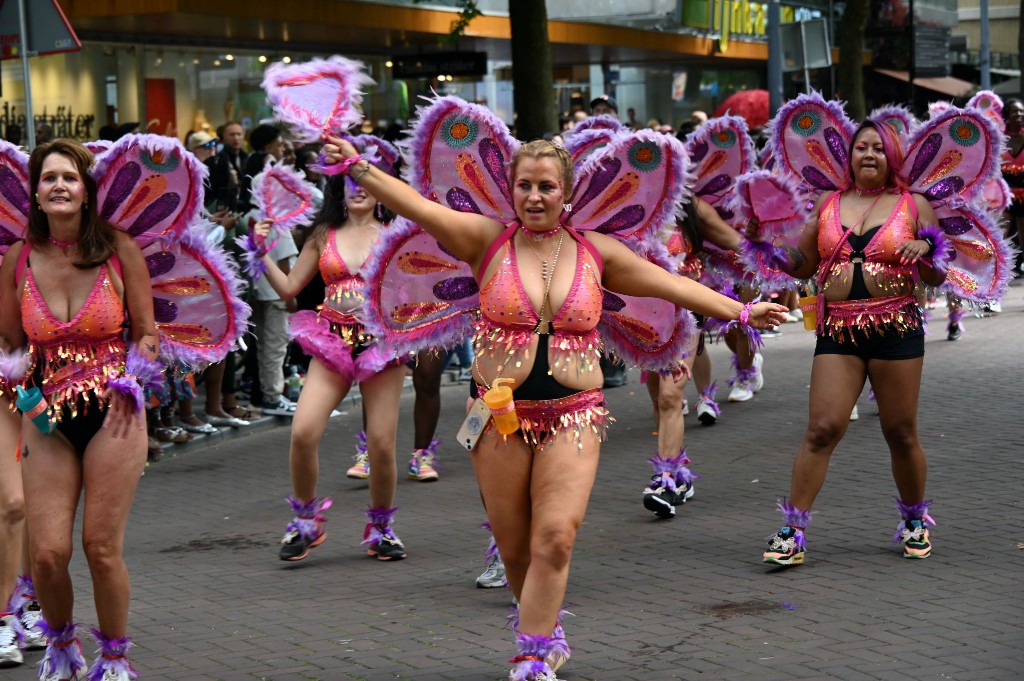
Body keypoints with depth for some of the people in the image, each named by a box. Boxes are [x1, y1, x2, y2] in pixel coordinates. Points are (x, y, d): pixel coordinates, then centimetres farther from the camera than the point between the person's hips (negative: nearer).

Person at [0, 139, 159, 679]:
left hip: (112, 415, -2)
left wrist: (131, 377, -11)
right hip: (47, 420, 2)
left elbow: (147, 333, 4)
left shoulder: (120, 250, -4)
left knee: (102, 548, -1)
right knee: (48, 553, -3)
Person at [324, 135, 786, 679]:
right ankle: (544, 630, 28)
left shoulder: (596, 252, 6)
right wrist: (356, 167, -24)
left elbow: (673, 286, 12)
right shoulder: (488, 240, -1)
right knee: (515, 548, 5)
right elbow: (417, 207, -12)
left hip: (573, 415, 0)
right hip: (500, 415, 0)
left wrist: (740, 311, 11)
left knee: (555, 539, -12)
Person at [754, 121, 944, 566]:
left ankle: (915, 521, 28)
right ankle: (792, 533, -3)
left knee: (901, 433, 6)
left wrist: (926, 250, -15)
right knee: (821, 430, -6)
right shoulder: (828, 204, 12)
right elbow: (801, 265, 16)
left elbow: (936, 278, 5)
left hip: (896, 329, -1)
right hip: (837, 332, 1)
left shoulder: (913, 206, 5)